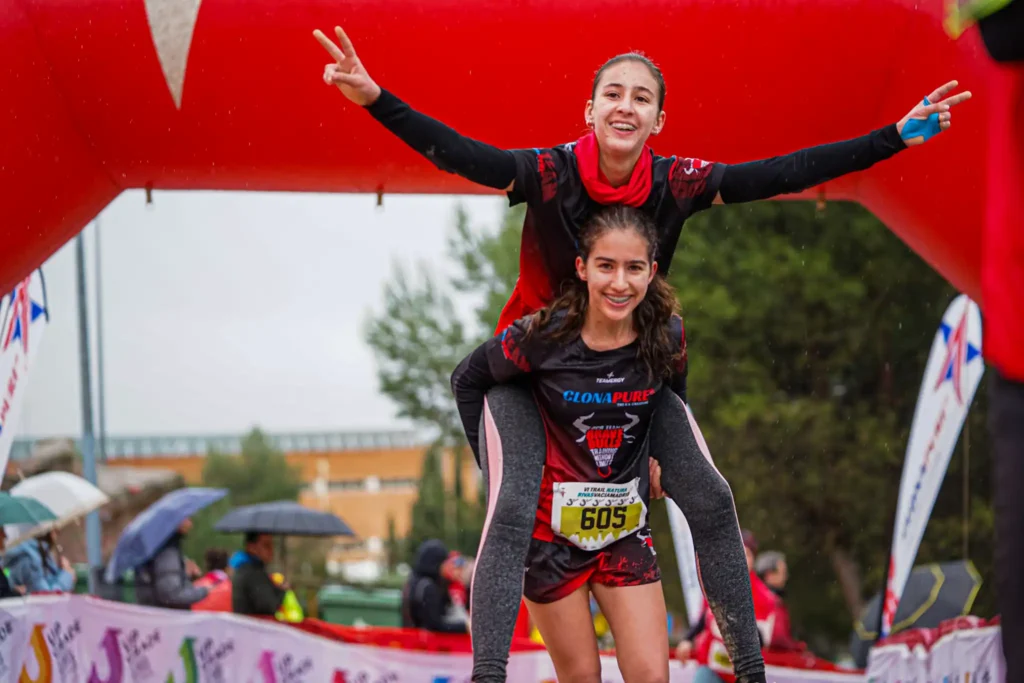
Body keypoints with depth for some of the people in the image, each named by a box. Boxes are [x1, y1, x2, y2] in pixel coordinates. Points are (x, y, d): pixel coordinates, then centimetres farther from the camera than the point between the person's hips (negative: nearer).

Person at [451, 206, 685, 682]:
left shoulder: (667, 339, -9)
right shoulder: (543, 338, -18)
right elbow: (467, 380, 1)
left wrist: (656, 459, 8)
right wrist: (496, 465, 1)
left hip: (625, 530, 2)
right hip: (550, 530, -2)